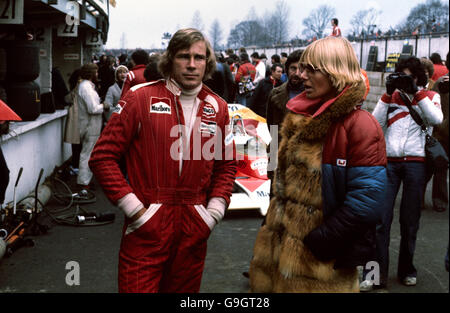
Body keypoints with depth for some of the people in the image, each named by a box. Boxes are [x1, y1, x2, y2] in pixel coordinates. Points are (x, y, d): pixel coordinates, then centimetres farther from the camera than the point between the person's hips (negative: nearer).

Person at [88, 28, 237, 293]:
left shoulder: (217, 107, 7)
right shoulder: (141, 98, -4)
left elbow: (227, 165, 16)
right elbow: (103, 157, -6)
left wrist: (214, 211, 3)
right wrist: (134, 209, -11)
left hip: (194, 230, 4)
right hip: (146, 225, -4)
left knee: (184, 287, 17)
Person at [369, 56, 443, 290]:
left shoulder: (430, 97, 10)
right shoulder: (391, 96, 12)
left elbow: (436, 119, -11)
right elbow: (376, 123, -1)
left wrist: (415, 92, -11)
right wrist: (388, 93, -5)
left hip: (416, 163, 0)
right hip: (389, 162, 1)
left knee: (410, 220, 7)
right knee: (381, 219, -5)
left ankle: (406, 270, 21)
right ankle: (378, 273, -1)